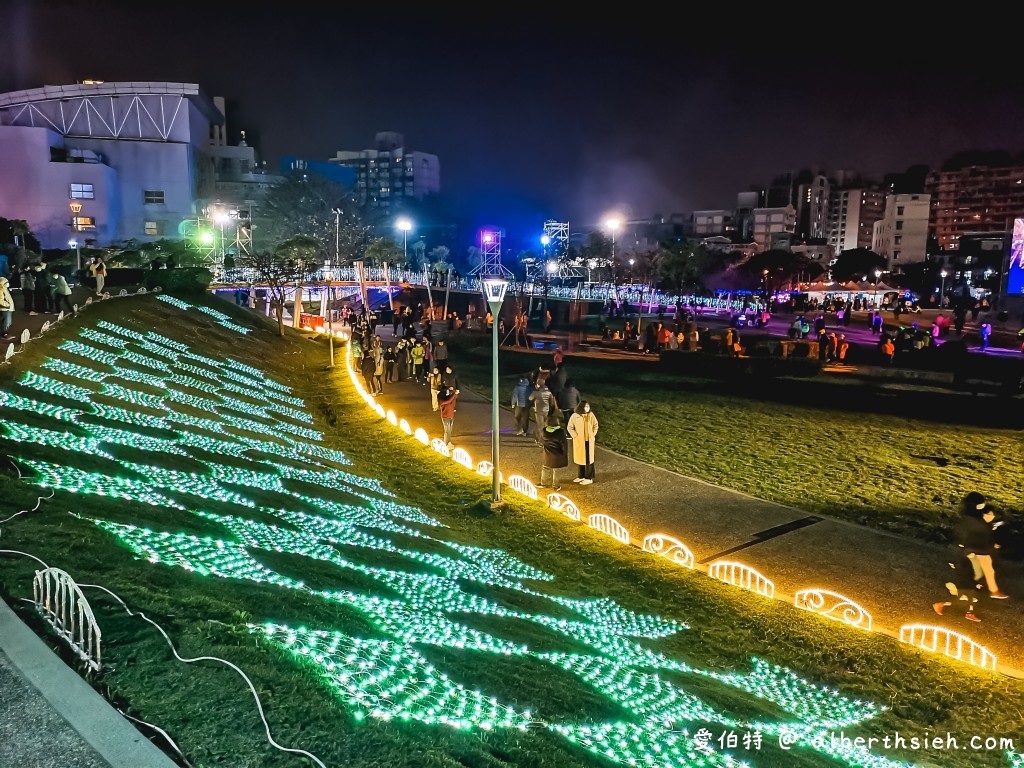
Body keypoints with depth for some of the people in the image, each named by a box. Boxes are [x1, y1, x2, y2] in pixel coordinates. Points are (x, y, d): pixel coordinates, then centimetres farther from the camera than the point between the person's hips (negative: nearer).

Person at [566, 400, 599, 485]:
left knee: (588, 459, 2)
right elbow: (570, 427, 0)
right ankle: (581, 476, 29)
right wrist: (575, 436, -7)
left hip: (589, 441, -1)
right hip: (579, 441, 1)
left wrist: (593, 435, -1)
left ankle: (589, 478, 11)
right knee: (580, 458, 13)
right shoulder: (574, 416, -10)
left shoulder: (591, 415, -8)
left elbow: (596, 425, 5)